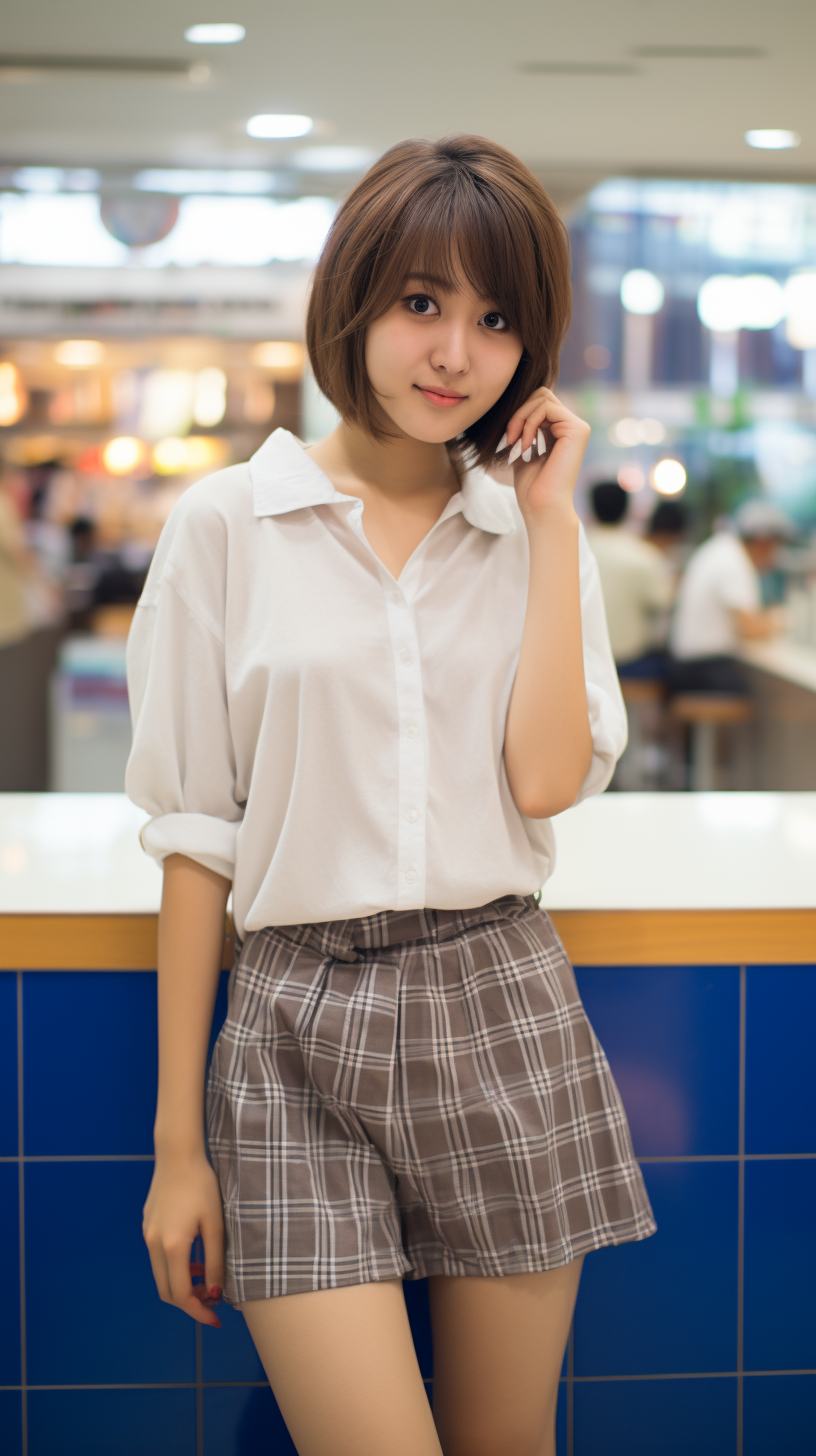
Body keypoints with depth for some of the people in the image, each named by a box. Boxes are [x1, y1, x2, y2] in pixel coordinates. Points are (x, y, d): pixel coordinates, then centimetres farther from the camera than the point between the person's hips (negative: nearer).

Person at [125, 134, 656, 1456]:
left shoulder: (536, 538, 9)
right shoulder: (227, 525, 1)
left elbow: (550, 779, -8)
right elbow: (195, 837, 1)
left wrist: (552, 523, -4)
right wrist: (178, 1140, 0)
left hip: (501, 1014, 3)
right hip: (298, 1022, -2)